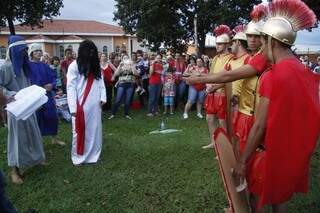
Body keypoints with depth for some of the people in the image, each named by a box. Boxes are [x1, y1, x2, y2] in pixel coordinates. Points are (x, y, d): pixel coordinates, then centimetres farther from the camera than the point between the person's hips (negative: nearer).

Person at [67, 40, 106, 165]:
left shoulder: (96, 66, 11)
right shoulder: (74, 66, -5)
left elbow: (101, 82, 11)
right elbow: (70, 87, -9)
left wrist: (103, 98, -3)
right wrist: (73, 107, -15)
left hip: (94, 105, 5)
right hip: (80, 105, -4)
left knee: (94, 130, 10)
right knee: (80, 131, 5)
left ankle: (93, 155, 22)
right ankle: (78, 156, 19)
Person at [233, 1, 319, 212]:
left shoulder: (272, 77, -23)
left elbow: (259, 126, -21)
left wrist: (243, 161, -13)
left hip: (275, 153, -7)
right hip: (298, 152, 7)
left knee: (258, 195, 15)